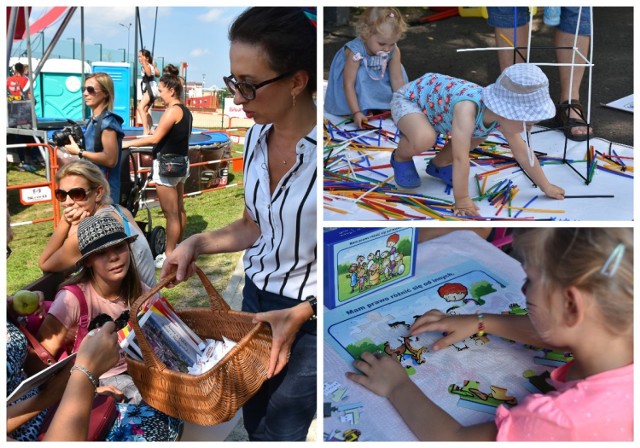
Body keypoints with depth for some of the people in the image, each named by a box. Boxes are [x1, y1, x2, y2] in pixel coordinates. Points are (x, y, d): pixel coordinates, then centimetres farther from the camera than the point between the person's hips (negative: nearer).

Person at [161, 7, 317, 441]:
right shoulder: (256, 137, -4)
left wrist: (300, 314, -26)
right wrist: (198, 243, -4)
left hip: (311, 318, -6)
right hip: (256, 298, 6)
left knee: (276, 432, 13)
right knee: (253, 422, 22)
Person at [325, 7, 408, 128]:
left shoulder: (393, 51, -24)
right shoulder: (355, 52, -38)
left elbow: (397, 80, -20)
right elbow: (348, 84, -38)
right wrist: (356, 113, -42)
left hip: (378, 78, 5)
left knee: (397, 69, -15)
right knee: (360, 75, -35)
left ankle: (385, 105, -8)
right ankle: (363, 108, -21)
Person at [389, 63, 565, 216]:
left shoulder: (501, 113, -16)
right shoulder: (466, 110, -42)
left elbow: (522, 151, -5)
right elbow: (460, 157, -41)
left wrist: (546, 186, 2)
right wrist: (461, 199, -37)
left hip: (432, 99, 7)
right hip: (409, 97, -7)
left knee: (478, 135, 6)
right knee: (424, 139, -35)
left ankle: (439, 164, 22)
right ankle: (401, 157, -2)